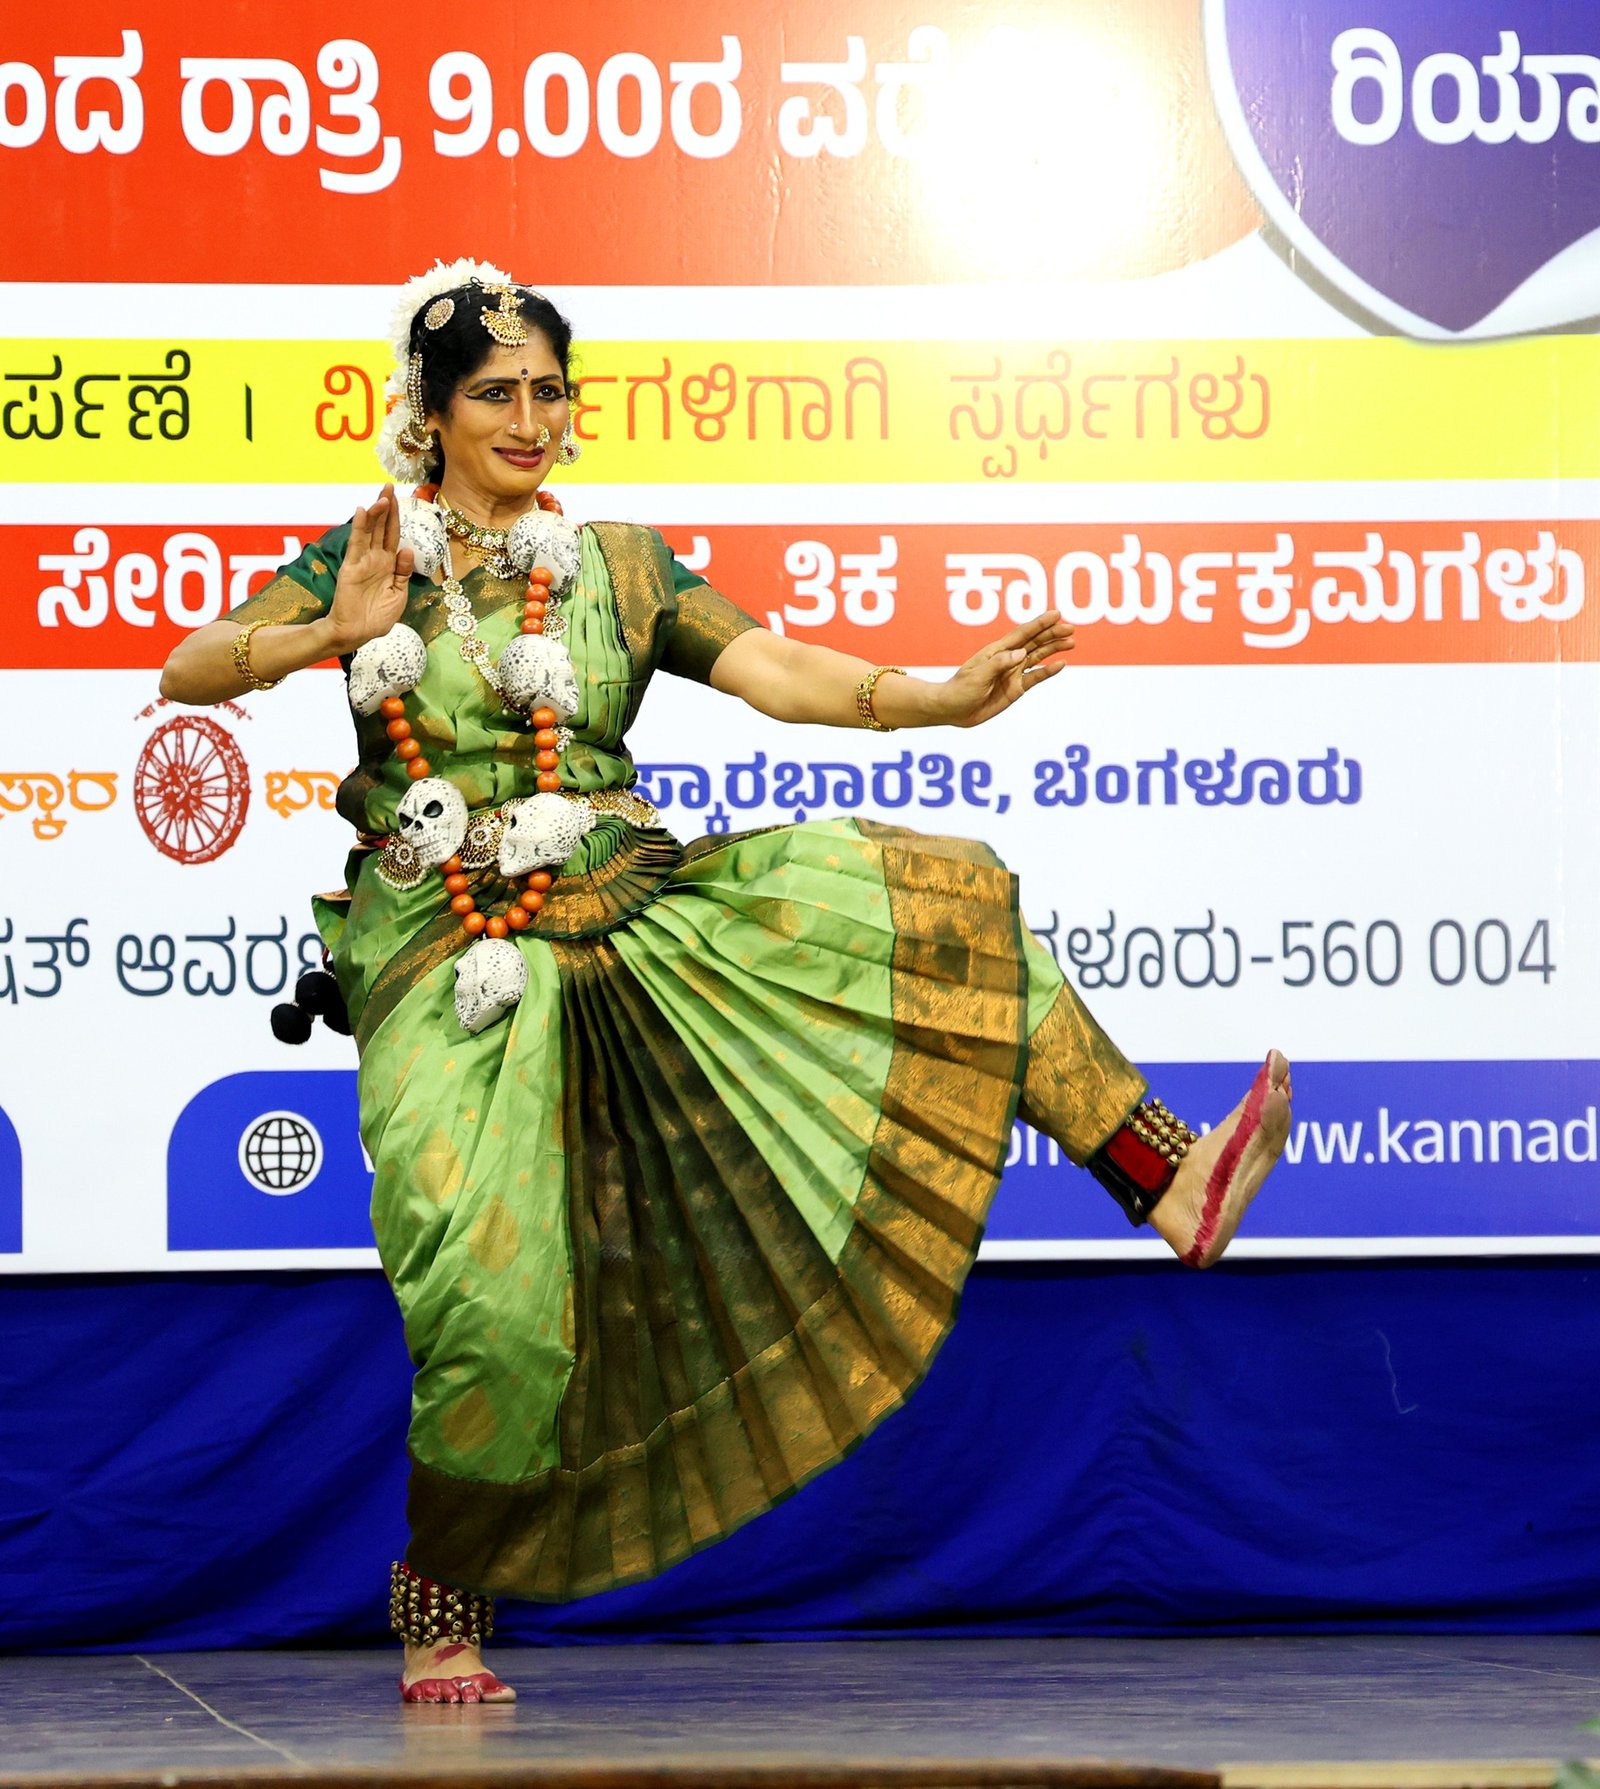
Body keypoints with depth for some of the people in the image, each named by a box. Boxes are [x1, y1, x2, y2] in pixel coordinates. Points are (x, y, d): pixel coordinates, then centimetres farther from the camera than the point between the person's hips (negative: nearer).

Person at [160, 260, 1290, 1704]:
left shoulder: (620, 568, 10)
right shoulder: (365, 566, 5)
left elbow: (775, 671, -3)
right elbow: (187, 674, -5)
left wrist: (938, 698, -19)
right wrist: (334, 634, -24)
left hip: (628, 909, 3)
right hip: (451, 957, -3)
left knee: (916, 892, -11)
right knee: (489, 1291, -17)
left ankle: (1169, 1184, -14)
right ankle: (446, 1615, 3)